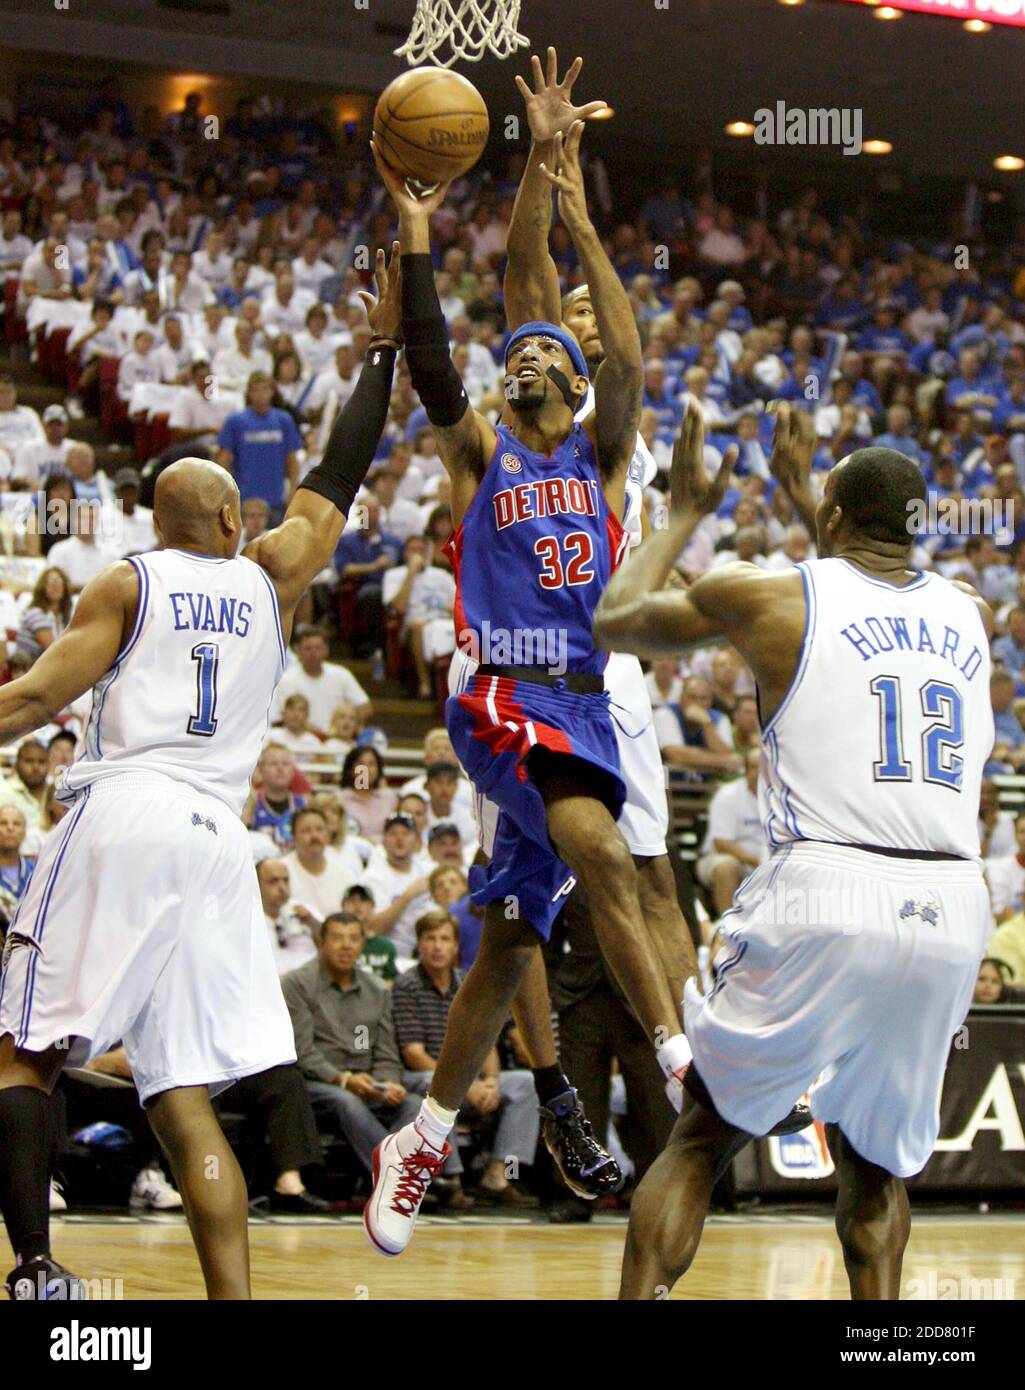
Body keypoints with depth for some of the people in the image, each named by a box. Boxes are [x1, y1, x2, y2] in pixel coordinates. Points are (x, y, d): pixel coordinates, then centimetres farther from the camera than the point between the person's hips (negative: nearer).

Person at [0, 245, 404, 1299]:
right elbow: (338, 478, 26)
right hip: (216, 839, 4)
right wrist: (383, 347, 31)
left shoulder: (124, 586, 7)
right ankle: (235, 1299, -10)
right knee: (184, 1096, 3)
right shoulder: (268, 580, 16)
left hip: (121, 817, -4)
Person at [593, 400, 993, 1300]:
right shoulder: (970, 616, 16)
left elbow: (613, 624, 23)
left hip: (822, 896, -3)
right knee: (874, 1159, 21)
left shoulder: (765, 594, 4)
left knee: (700, 1140, 12)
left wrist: (687, 512, 35)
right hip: (950, 909, 3)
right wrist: (801, 495, 51)